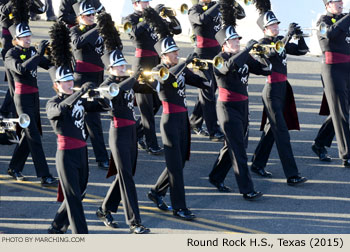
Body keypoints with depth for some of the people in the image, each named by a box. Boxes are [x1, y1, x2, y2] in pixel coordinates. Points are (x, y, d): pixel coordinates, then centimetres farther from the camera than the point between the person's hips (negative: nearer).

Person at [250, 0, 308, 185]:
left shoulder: (281, 41, 11)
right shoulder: (263, 44, -11)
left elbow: (302, 51, 9)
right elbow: (274, 52, -31)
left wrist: (299, 35, -8)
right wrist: (289, 35, -32)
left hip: (282, 89, 8)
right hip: (272, 91, -8)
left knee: (271, 128, 17)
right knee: (282, 132, -10)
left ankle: (257, 164, 30)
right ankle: (292, 175, -12)